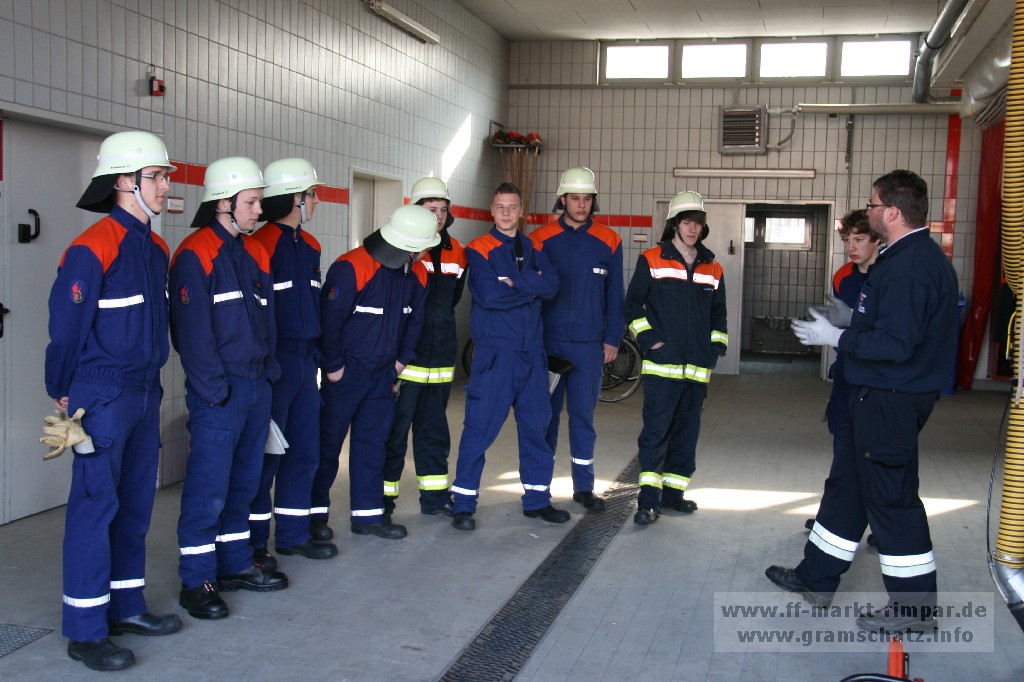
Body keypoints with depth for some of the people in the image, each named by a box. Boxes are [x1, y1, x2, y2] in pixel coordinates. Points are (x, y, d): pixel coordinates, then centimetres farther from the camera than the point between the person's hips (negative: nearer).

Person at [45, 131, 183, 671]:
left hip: (145, 393, 8)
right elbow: (66, 326, -11)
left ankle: (126, 608, 27)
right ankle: (85, 631, 6)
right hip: (103, 397, -8)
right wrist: (64, 393, -3)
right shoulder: (92, 248, -15)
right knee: (95, 505, -3)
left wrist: (150, 379, 16)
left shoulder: (155, 248, 10)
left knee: (135, 502, 14)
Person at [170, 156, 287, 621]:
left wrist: (269, 371, 11)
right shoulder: (195, 255, -11)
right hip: (218, 392, -8)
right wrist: (214, 389, -16)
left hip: (257, 386, 8)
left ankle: (235, 564, 28)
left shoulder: (255, 253, 14)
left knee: (244, 481, 15)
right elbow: (193, 330, -14)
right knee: (209, 486, -3)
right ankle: (196, 581, 7)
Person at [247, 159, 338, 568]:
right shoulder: (262, 244, -13)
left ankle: (293, 534, 24)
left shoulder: (309, 246, 14)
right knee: (266, 453, 0)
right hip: (274, 363, -8)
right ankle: (254, 542, 11)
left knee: (305, 450, 12)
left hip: (305, 362, 8)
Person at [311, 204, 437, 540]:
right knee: (328, 442, 3)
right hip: (346, 372, -6)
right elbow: (329, 319, -19)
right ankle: (315, 513, 15)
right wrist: (333, 367, -14)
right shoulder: (351, 267, -21)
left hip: (383, 373, 6)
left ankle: (368, 513, 20)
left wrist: (403, 359, 11)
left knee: (373, 441, 11)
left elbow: (414, 320, 15)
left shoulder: (415, 274, 2)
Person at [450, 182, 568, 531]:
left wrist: (514, 281, -15)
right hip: (495, 352, -5)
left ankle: (537, 499, 24)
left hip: (532, 351, 5)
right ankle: (464, 504, 5)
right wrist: (530, 289, -7)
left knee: (536, 426, 12)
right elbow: (489, 295, -18)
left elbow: (551, 285, -5)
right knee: (480, 427, -4)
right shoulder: (479, 249, -3)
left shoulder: (534, 249, 13)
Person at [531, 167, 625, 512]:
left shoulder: (608, 242, 5)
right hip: (548, 341, -1)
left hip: (590, 344, 1)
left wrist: (612, 339, 3)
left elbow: (615, 295, 8)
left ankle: (584, 486, 15)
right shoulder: (541, 238, 1)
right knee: (546, 414, 7)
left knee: (583, 415, 6)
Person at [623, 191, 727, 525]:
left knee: (687, 432, 9)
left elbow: (719, 314, 20)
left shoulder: (713, 269, 13)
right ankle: (649, 499, -4)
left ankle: (673, 492, 19)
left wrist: (715, 347, 8)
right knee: (656, 430, -7)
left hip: (697, 368, 5)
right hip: (661, 364, -4)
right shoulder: (652, 261, 2)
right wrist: (649, 340, -8)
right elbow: (633, 304, 1)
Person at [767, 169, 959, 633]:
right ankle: (816, 577, 31)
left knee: (890, 498, 0)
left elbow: (896, 343, -28)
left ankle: (914, 605, 13)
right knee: (847, 485, 18)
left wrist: (837, 338, -16)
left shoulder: (907, 266, -23)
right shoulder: (925, 256, 12)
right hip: (880, 396, 11)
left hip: (889, 401, -11)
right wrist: (851, 325, 14)